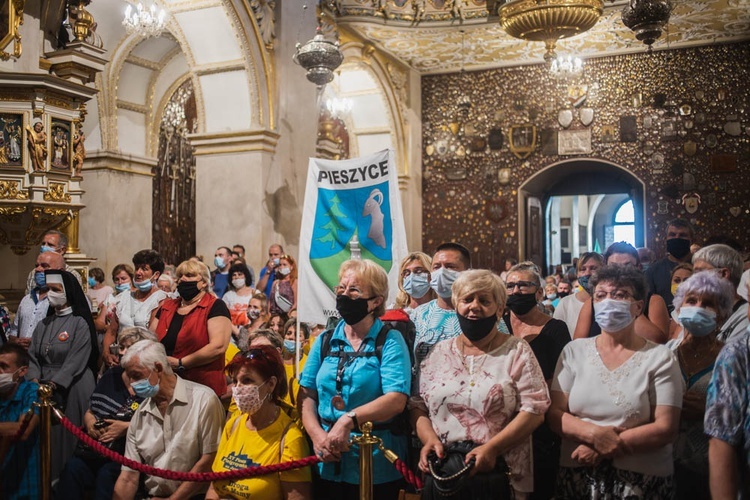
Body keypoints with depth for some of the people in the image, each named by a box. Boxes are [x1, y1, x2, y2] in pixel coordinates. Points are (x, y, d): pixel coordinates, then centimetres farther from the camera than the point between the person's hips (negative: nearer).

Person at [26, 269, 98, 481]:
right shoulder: (44, 324, 13)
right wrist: (35, 380, -10)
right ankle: (48, 476, 19)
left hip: (73, 388, -5)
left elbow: (76, 360, -14)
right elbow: (33, 355, 7)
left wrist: (53, 384, -19)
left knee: (69, 435, -2)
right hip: (44, 388, 6)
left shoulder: (80, 323, -7)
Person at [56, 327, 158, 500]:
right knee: (72, 468, -24)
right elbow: (89, 411, 27)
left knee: (106, 475, -33)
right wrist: (89, 421, 5)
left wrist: (127, 427, -14)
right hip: (93, 451, 5)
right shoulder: (111, 376, 18)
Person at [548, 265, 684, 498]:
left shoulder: (660, 358, -6)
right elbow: (554, 413, -2)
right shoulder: (574, 352, 1)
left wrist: (604, 449, -17)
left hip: (641, 479, -2)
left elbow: (666, 429, -11)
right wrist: (593, 433, -19)